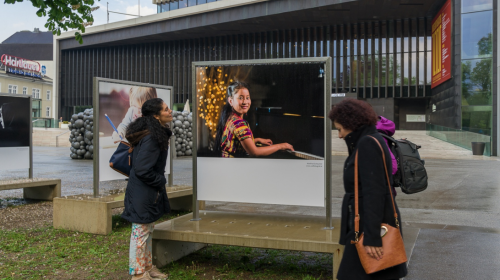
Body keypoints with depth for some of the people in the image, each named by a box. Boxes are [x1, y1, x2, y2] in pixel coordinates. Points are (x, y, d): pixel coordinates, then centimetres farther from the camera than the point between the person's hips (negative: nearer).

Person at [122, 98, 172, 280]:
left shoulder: (158, 133, 7)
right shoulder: (151, 138, -24)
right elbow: (142, 170, -25)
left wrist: (159, 181, 10)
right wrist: (161, 181, -12)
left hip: (150, 191, 10)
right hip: (143, 193, -10)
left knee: (148, 231, 20)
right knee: (141, 232, 2)